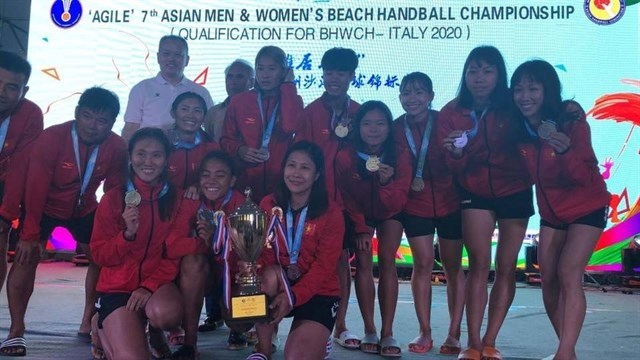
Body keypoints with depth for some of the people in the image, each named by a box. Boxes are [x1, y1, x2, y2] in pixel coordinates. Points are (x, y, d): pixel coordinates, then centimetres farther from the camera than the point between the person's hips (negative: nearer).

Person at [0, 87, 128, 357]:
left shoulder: (117, 148, -20)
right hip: (45, 207, -3)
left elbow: (115, 191, -9)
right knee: (26, 257, -16)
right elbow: (36, 188, -27)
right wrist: (30, 233, -25)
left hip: (84, 209, 4)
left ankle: (88, 321, 17)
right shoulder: (51, 138, -30)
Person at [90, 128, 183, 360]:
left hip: (158, 283, 1)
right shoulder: (113, 198, -4)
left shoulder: (177, 198, -1)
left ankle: (155, 332, 5)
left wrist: (150, 286, -15)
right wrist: (127, 234, -22)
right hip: (118, 286, 0)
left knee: (164, 313, -34)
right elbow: (99, 255, -4)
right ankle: (105, 328, 18)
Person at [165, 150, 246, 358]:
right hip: (197, 274, 0)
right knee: (192, 260, -31)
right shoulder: (190, 201, -14)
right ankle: (190, 342, -22)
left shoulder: (240, 202, -16)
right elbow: (172, 245, -25)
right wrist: (205, 244, -39)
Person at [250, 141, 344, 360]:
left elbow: (324, 266, -15)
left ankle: (318, 338, 18)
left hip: (318, 293, -2)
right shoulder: (269, 204, 0)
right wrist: (268, 269, -29)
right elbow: (262, 250, -4)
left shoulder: (331, 213, -10)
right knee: (269, 275, -33)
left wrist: (293, 296, -29)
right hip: (278, 287, 3)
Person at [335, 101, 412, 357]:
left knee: (386, 262, -11)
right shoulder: (345, 157, -25)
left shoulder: (400, 156, -25)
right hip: (360, 215, 0)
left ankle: (387, 333, -11)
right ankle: (369, 331, -6)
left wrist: (387, 183, -44)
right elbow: (345, 198, -12)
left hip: (389, 214, 0)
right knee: (363, 263, -11)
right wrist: (360, 228, -16)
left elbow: (398, 202, -25)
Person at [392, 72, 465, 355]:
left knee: (452, 266, 6)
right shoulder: (395, 128, -4)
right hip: (415, 205, 1)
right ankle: (425, 333, 12)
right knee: (423, 264, 2)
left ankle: (454, 334, 14)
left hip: (450, 203, -1)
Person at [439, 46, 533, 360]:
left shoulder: (512, 107, -12)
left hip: (515, 193, 0)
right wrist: (456, 153, -29)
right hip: (475, 193, 0)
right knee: (479, 263, -7)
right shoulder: (451, 112, -8)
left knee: (506, 267, 3)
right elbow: (453, 167, -9)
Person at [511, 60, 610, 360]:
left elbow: (588, 178, -26)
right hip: (551, 210, 5)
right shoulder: (518, 128, -11)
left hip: (587, 207, -5)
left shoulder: (572, 122, -24)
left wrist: (566, 151, -47)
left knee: (568, 273, -17)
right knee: (548, 279, 3)